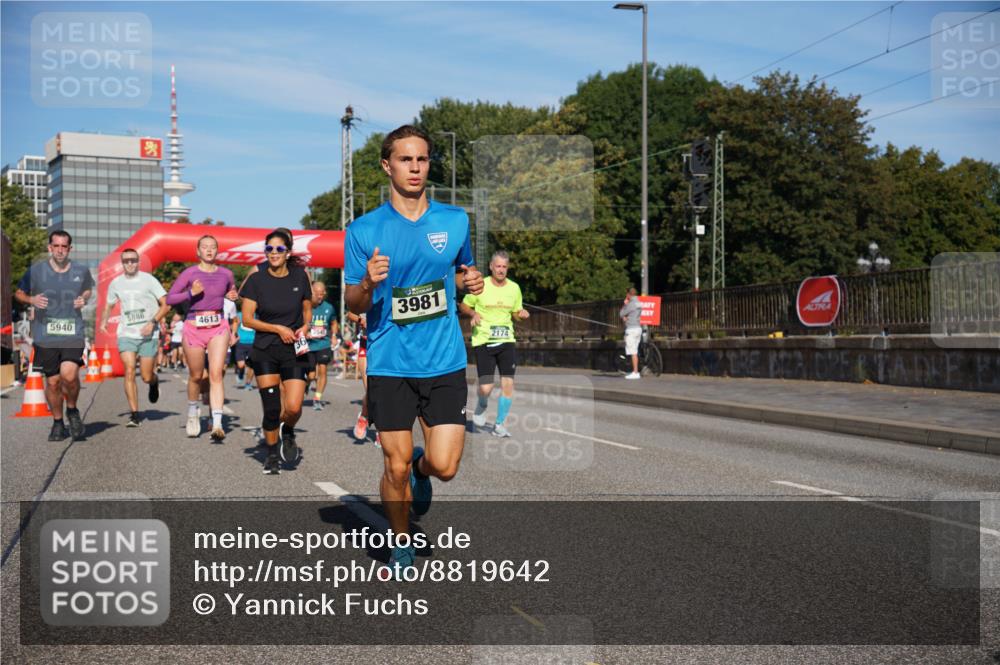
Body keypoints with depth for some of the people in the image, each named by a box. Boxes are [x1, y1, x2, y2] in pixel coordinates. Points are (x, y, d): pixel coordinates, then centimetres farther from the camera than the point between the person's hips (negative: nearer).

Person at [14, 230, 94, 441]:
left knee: (69, 374, -20)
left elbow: (88, 290, 24)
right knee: (52, 381, 5)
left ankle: (72, 410, 10)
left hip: (73, 334, -1)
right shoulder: (36, 270, 1)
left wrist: (84, 299, 2)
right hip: (45, 335, 1)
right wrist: (31, 300, -9)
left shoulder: (81, 271, 4)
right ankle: (57, 422, 26)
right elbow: (19, 293, 13)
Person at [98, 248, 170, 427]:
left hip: (148, 335, -2)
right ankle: (134, 414, -9)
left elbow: (166, 305, -4)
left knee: (146, 377, 0)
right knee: (129, 372, -13)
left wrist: (153, 322, -17)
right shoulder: (116, 283, 7)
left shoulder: (148, 280, -3)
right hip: (126, 334, 2)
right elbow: (109, 305, 24)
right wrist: (103, 321, 5)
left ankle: (154, 383, 39)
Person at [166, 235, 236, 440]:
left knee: (216, 373, -14)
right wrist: (191, 293, -15)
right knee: (196, 376, 9)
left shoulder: (226, 274, 7)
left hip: (218, 328, 1)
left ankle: (217, 424, -20)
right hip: (194, 328, 0)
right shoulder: (190, 273, 0)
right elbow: (170, 298, -2)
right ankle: (193, 412, 36)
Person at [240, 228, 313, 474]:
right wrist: (278, 329, -13)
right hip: (265, 351, 0)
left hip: (295, 351, 1)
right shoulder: (257, 279, -4)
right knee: (271, 408, -2)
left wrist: (304, 327, -7)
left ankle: (288, 431, 24)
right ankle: (273, 453, 20)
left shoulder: (300, 276, 1)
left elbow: (308, 309, 14)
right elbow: (247, 319, -3)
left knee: (293, 407, -11)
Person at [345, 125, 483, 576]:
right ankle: (401, 544, 28)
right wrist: (368, 284, -20)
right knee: (396, 467, 3)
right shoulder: (364, 230, -2)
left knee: (445, 466, -5)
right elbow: (353, 305, 2)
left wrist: (470, 280, -3)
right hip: (389, 365, -1)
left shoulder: (455, 220, 5)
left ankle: (421, 468, 32)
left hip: (445, 362, 1)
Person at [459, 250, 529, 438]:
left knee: (508, 384, -4)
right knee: (486, 388, -10)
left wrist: (522, 314, -4)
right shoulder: (480, 286, -5)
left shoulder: (514, 288, 6)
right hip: (483, 342, -3)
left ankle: (499, 424, 13)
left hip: (506, 341, 3)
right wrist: (473, 313, -13)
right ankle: (481, 407, 27)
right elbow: (463, 306, 7)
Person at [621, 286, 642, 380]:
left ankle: (635, 373, -10)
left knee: (633, 352, -8)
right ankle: (635, 371, 17)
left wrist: (625, 304, 3)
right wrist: (626, 317, 4)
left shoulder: (631, 304, -15)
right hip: (638, 328, 9)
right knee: (635, 352, 14)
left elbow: (621, 314, -6)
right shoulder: (638, 304, 13)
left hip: (631, 329, -9)